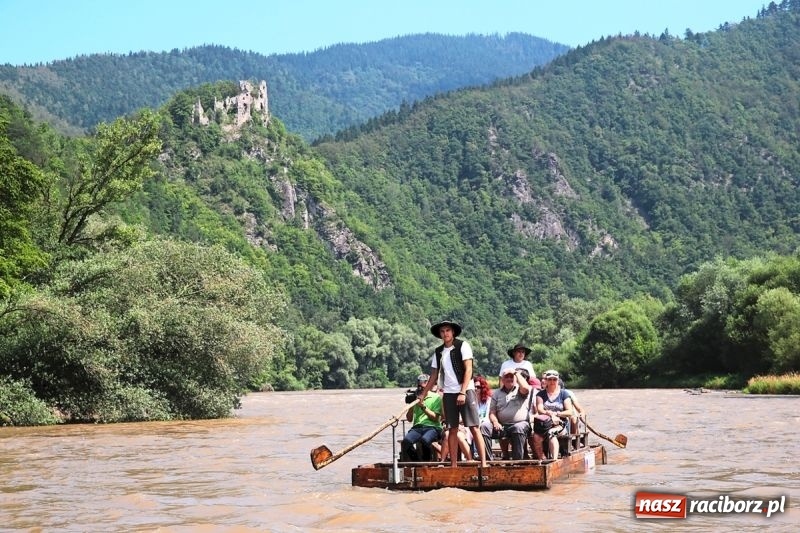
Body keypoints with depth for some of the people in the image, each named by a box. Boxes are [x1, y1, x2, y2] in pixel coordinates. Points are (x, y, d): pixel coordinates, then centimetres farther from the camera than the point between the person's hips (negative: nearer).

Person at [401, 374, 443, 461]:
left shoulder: (436, 398, 7)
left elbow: (435, 418, -2)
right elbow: (409, 419, 17)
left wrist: (424, 407, -10)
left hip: (432, 427, -4)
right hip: (417, 427, 4)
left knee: (424, 440, -39)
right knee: (406, 441, -30)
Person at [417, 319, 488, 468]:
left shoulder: (463, 346, -2)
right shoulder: (438, 352, 12)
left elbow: (468, 370, -9)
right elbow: (434, 376, 17)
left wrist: (463, 393, -16)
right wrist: (423, 394, 13)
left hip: (466, 390, -5)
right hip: (449, 393, 5)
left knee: (474, 428, -8)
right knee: (452, 429, 3)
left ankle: (483, 462, -9)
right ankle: (453, 464, 6)